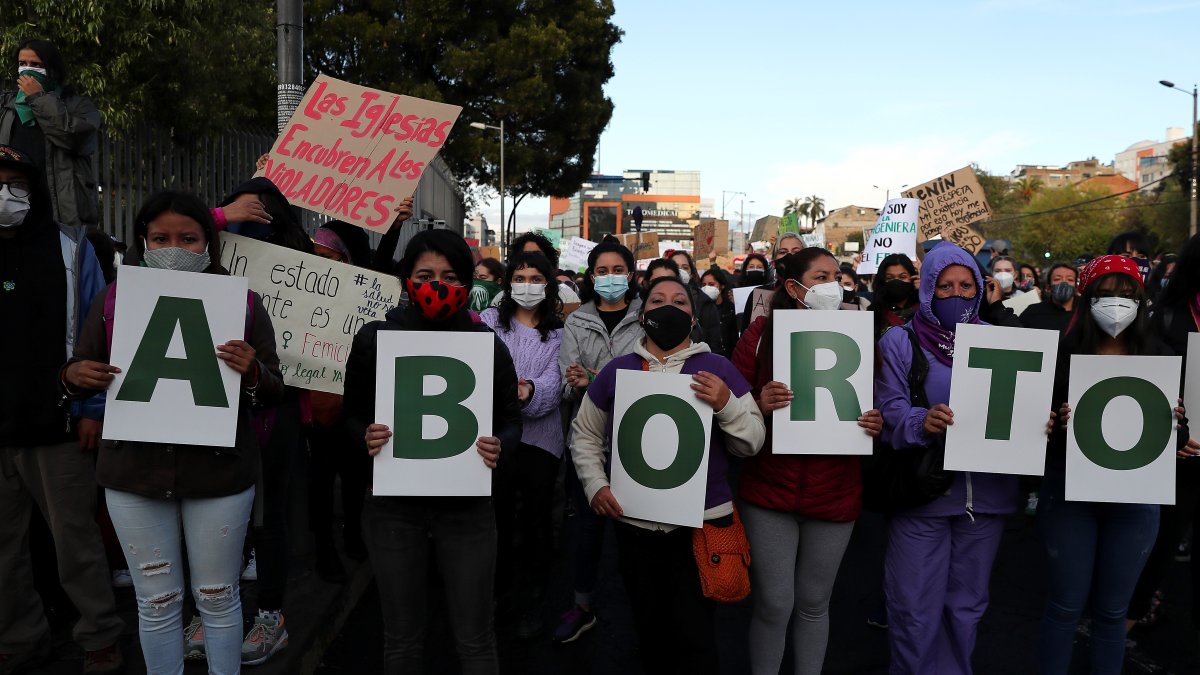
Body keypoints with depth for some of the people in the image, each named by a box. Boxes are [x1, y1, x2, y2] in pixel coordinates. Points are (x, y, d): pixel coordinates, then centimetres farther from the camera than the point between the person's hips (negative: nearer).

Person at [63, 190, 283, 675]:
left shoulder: (243, 303, -1)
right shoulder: (114, 300, 3)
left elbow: (273, 391, -1)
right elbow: (80, 373, 11)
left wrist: (252, 372, -23)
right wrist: (73, 377, -12)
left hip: (219, 472, -1)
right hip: (134, 472, 2)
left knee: (218, 598, 11)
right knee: (157, 602, 12)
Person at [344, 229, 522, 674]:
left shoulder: (489, 345, -3)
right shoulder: (374, 338, -2)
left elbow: (511, 420, 4)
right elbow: (353, 414, 7)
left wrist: (499, 448, -18)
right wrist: (367, 437, -15)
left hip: (467, 507, 0)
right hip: (394, 506, 1)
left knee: (475, 639, 9)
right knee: (401, 639, 15)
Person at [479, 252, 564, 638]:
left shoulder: (559, 332, 5)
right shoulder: (490, 320, 4)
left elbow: (555, 382, -10)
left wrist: (530, 392, -32)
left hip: (540, 437, 0)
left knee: (536, 520, 7)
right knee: (497, 516, 10)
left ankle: (531, 603, 23)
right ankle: (498, 592, 32)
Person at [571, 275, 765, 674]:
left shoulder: (718, 368, 0)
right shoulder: (617, 369, 4)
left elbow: (751, 444, -2)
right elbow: (585, 435, 11)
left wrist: (727, 405, -19)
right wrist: (595, 485, -3)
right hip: (635, 524, 2)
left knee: (695, 637, 4)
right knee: (650, 630, 18)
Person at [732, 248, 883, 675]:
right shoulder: (762, 332, -6)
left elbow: (875, 402, 8)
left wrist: (877, 423, -13)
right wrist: (758, 406, -23)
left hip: (834, 493, 2)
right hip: (770, 490, -2)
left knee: (814, 605, 16)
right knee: (773, 605, 5)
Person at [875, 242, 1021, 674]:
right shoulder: (899, 342, -2)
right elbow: (888, 413, -11)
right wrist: (922, 423, -31)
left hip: (987, 492, 3)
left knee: (967, 605, 18)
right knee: (915, 609, 3)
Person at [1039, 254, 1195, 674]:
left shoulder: (1160, 356, 3)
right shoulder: (1063, 352, -5)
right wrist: (1059, 422, -27)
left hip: (1135, 496, 2)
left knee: (1112, 610, 14)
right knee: (1065, 606, 7)